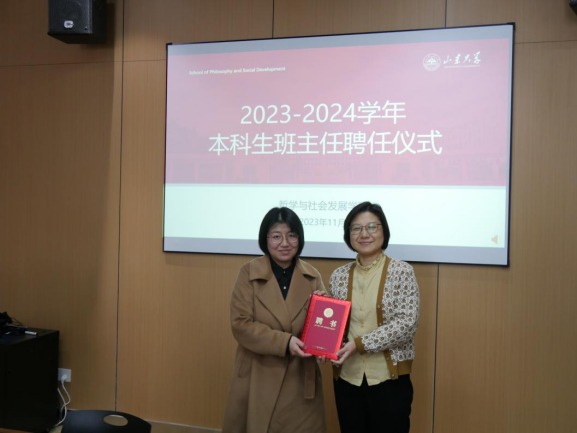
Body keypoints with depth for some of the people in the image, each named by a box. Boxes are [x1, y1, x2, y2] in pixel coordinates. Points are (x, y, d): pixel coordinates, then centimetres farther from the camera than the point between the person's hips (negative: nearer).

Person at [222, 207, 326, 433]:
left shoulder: (312, 276, 2)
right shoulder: (249, 273, -6)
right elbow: (241, 325, -12)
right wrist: (284, 341, -21)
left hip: (300, 379, 2)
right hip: (259, 377, -2)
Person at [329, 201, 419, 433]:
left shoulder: (401, 271, -6)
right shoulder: (339, 275, 4)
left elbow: (407, 323, -14)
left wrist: (359, 344, -19)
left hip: (389, 378, -3)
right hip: (347, 378, 3)